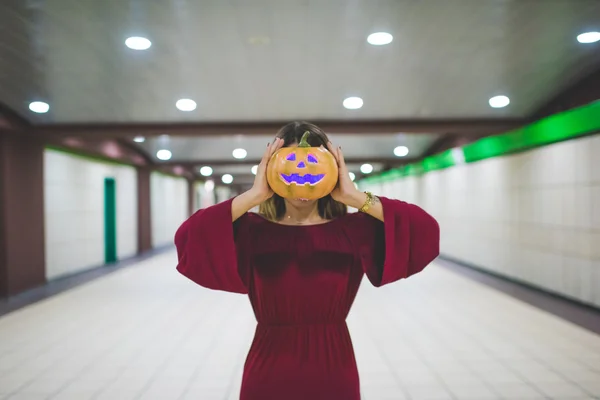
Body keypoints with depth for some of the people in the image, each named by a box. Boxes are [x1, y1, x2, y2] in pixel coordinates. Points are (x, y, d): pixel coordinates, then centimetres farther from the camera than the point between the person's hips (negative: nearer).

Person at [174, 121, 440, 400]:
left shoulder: (352, 230, -6)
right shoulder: (252, 231, -8)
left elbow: (426, 229, -17)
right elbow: (188, 237, -23)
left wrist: (355, 196, -19)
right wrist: (253, 195, -22)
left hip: (333, 376, 1)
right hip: (268, 377, 0)